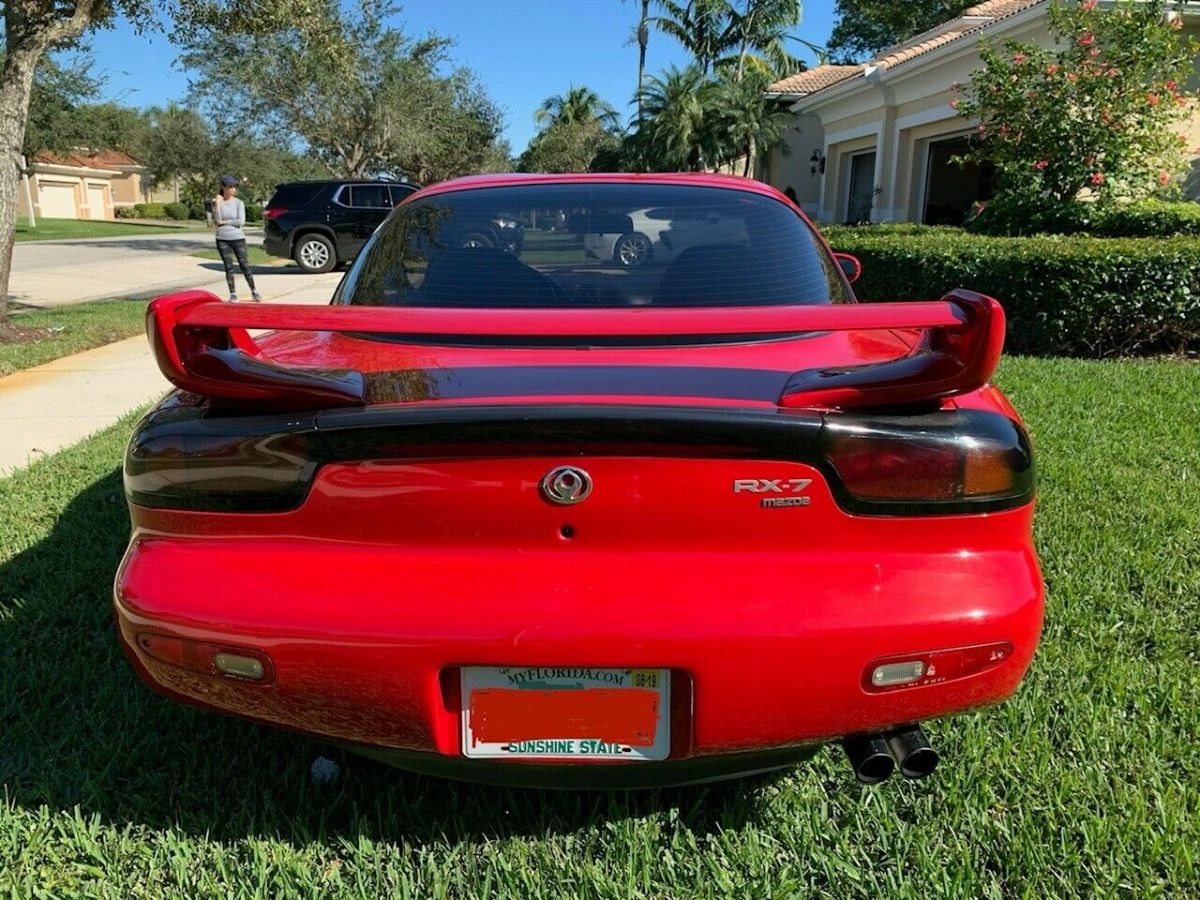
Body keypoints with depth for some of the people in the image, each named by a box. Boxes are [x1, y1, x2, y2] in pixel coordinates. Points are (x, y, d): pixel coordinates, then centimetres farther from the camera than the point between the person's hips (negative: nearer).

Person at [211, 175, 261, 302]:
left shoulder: (239, 203, -1)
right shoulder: (217, 202, 1)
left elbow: (241, 221, -10)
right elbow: (216, 221, -8)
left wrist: (224, 222, -7)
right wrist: (217, 205, -17)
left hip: (238, 238, -1)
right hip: (222, 239, 1)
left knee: (244, 266, 0)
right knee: (229, 267, 3)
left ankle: (254, 292, 9)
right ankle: (233, 294, 9)